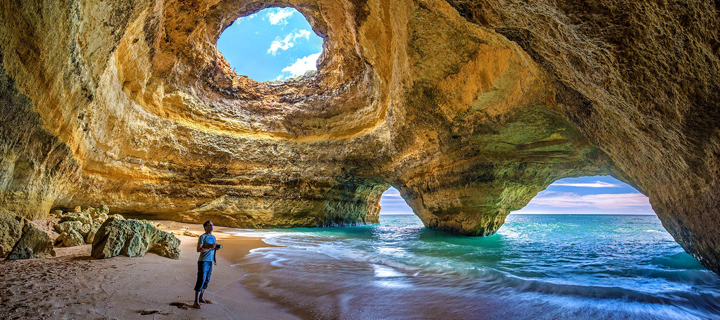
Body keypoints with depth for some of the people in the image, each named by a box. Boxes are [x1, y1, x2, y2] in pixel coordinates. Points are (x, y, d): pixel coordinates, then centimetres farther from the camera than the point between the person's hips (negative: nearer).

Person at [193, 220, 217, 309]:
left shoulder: (213, 237, 14)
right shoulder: (202, 237, -9)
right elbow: (199, 249, -17)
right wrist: (210, 247, -22)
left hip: (210, 262, 7)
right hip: (203, 261, -7)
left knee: (206, 281, 12)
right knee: (201, 281, -8)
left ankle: (201, 298, 23)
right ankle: (196, 302, -3)